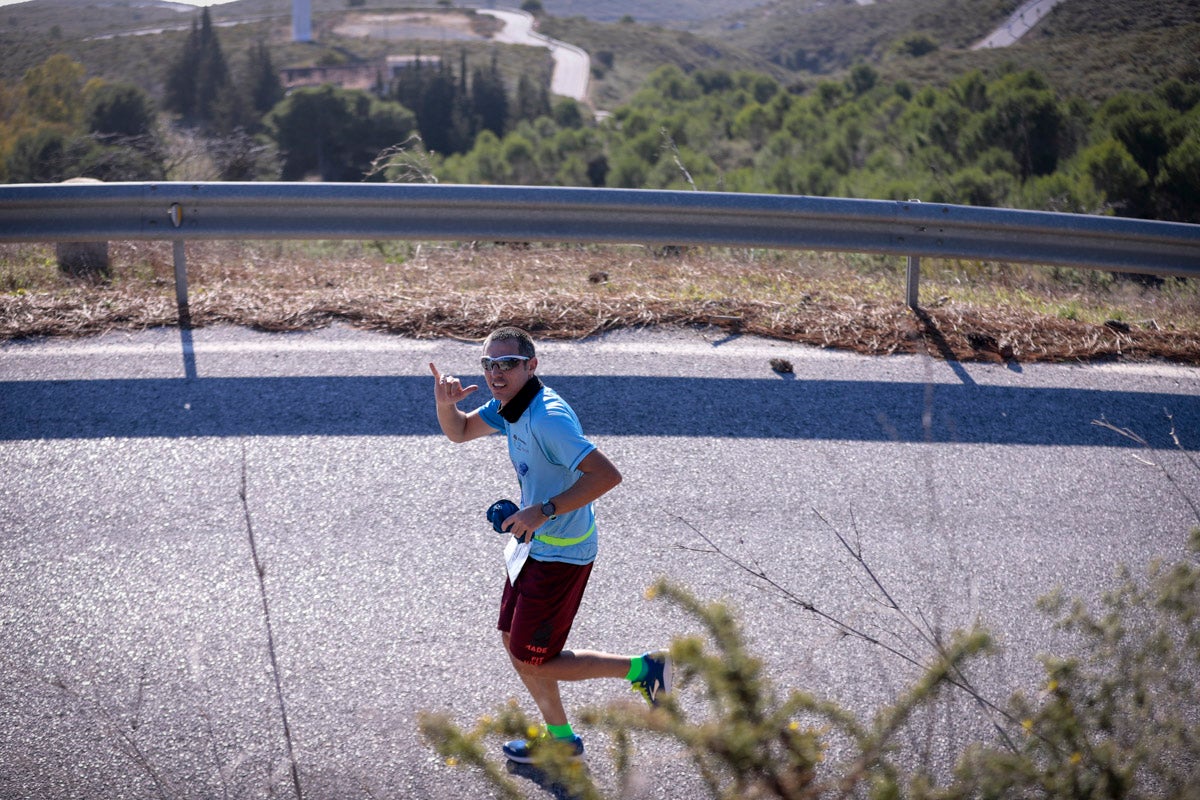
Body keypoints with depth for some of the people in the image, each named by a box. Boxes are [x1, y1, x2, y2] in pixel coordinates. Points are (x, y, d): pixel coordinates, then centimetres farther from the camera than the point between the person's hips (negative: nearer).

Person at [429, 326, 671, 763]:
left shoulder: (548, 419, -28)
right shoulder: (508, 405, 3)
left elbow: (607, 475, -34)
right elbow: (459, 432, 17)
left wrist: (545, 510, -34)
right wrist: (445, 404, -5)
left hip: (560, 555, -10)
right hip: (536, 545, 10)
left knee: (531, 662, 0)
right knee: (514, 643, 20)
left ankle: (641, 669, 8)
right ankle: (561, 738, 36)